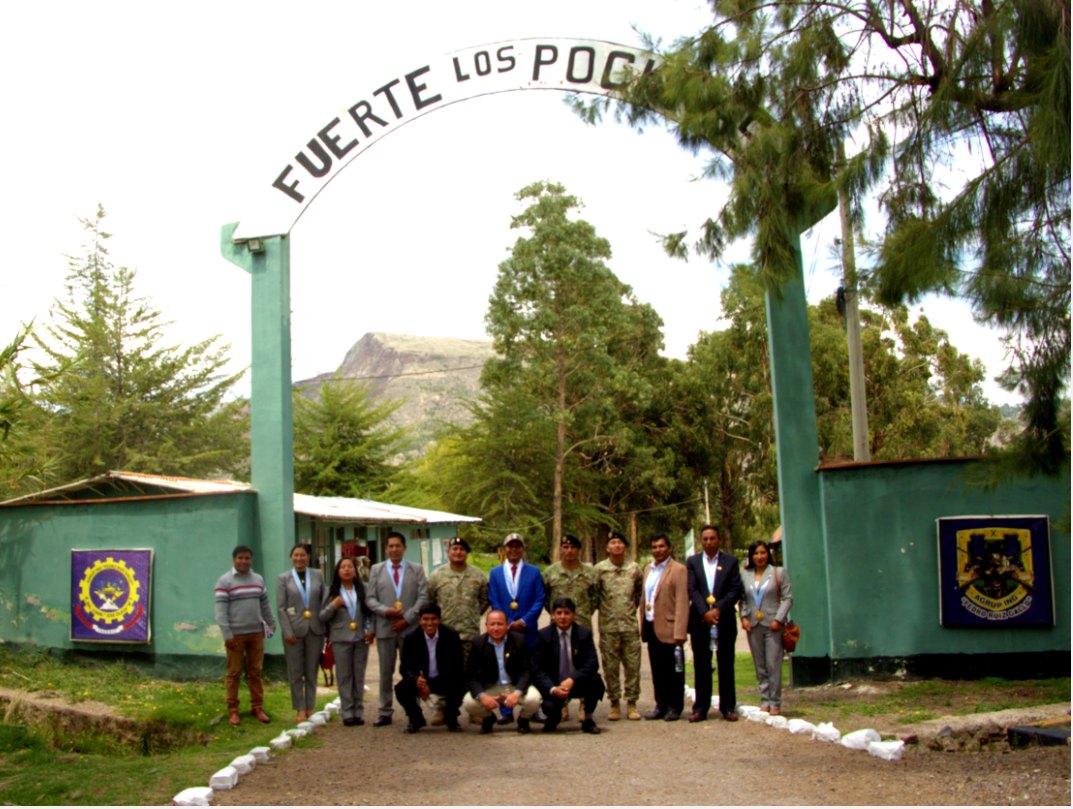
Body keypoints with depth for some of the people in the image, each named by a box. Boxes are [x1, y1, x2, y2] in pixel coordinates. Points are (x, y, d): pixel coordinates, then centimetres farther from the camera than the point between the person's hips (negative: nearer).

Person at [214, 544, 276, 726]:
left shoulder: (258, 580, 12)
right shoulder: (224, 581, -5)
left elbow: (265, 604, 19)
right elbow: (221, 610, -10)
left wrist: (271, 623, 14)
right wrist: (227, 634, -15)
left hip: (256, 633, 5)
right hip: (236, 634, -5)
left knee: (255, 672, 7)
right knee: (234, 673, 1)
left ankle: (257, 707, 13)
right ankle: (232, 710, 7)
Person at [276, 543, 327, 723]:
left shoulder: (318, 575, 6)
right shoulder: (283, 578, 1)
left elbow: (324, 601, 7)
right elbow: (280, 607, -3)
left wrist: (327, 626, 2)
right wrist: (288, 632, -10)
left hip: (315, 629, 2)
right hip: (294, 630, -1)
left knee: (312, 671, 7)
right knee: (295, 673, 3)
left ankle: (310, 708, 16)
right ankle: (300, 709, 12)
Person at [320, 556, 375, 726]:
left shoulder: (363, 589, 5)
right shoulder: (332, 591, 3)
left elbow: (370, 612, 8)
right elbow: (322, 617, 4)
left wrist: (370, 629, -5)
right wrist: (333, 605, -12)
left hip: (361, 638, 1)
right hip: (341, 639, -1)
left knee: (359, 676, 6)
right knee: (344, 676, 1)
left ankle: (358, 711, 12)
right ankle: (347, 712, 4)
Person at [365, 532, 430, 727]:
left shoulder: (417, 570, 7)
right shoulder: (376, 570, 9)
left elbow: (423, 597, 0)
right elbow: (370, 598, 5)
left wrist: (407, 618, -10)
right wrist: (386, 611, -12)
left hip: (410, 627, -1)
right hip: (385, 627, 1)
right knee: (386, 671, 6)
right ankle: (385, 712, 12)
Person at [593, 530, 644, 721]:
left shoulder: (634, 568, 4)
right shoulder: (599, 569, -1)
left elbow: (641, 590, 17)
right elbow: (593, 593, 5)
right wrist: (601, 608, 7)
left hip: (630, 624, 1)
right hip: (608, 626, -1)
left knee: (632, 665, 2)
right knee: (610, 666, 3)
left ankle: (632, 703, 11)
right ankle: (615, 704, 13)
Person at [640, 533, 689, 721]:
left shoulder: (678, 570, -7)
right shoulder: (648, 569, 14)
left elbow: (682, 603, -13)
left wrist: (679, 632, -19)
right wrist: (642, 625, 9)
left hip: (668, 628, -6)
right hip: (651, 626, 6)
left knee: (673, 670, 3)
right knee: (657, 670, 11)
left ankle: (674, 707, 13)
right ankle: (661, 706, 19)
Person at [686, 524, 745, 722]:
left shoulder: (731, 561, 6)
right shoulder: (692, 562, 7)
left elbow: (736, 590, -1)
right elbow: (692, 590, -1)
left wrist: (718, 609, -12)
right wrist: (705, 612, -13)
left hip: (724, 620, 0)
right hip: (700, 620, 0)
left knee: (726, 665, 4)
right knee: (701, 665, 3)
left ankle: (728, 707, 10)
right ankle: (701, 708, 6)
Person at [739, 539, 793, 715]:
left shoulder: (779, 573, 2)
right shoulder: (746, 576, 10)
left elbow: (788, 598, -1)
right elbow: (742, 599, 13)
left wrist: (779, 619, -11)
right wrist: (743, 617, -2)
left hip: (773, 625, -3)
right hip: (753, 626, 3)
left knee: (774, 665, -6)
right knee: (759, 666, 6)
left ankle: (775, 703, 2)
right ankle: (765, 701, 13)